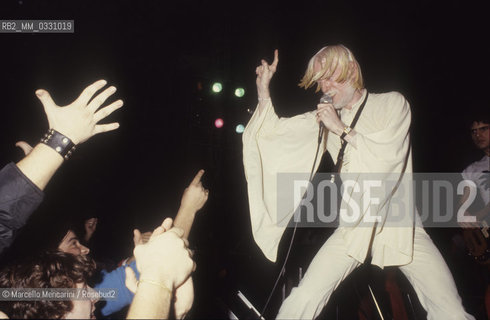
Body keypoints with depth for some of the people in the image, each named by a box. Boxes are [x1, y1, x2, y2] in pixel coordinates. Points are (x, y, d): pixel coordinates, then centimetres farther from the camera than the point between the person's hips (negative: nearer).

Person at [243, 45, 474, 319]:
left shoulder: (392, 103, 1)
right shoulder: (324, 117, 10)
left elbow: (387, 159, -12)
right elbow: (277, 131, 8)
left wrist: (342, 129, -12)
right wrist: (264, 89, -1)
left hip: (399, 225, -1)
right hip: (354, 228, 2)